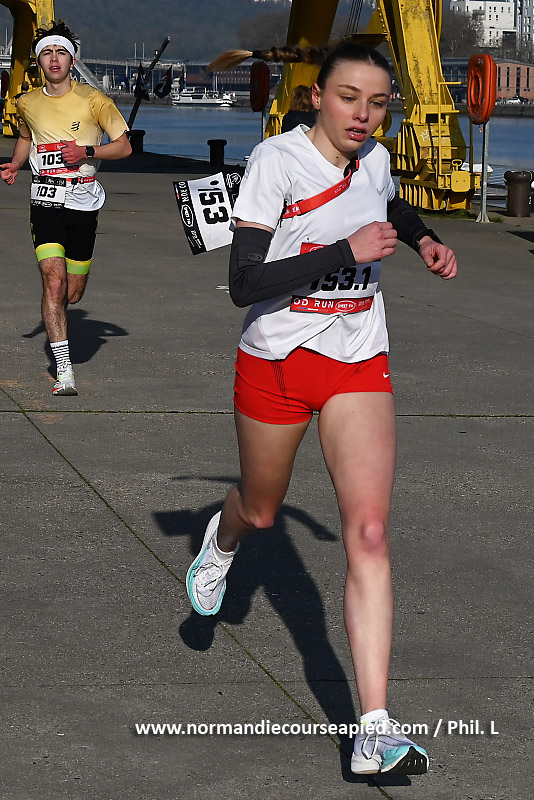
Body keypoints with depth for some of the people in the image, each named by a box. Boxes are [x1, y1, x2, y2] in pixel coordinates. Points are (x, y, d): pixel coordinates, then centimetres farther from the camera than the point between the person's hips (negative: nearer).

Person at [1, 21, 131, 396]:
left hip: (84, 203, 0)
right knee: (54, 281, -18)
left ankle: (57, 332, 42)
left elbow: (124, 146, 1)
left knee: (72, 294, 5)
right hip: (46, 202, 1)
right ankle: (64, 372, -17)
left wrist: (87, 152, -15)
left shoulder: (93, 100, -3)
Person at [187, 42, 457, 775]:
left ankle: (375, 734, -17)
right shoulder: (278, 160, -15)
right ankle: (221, 541, 61)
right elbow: (244, 284, -22)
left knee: (369, 532, -12)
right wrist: (347, 252, -26)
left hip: (359, 365, 3)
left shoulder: (374, 160, 2)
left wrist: (424, 238, 9)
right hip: (277, 361, -3)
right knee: (259, 512, 19)